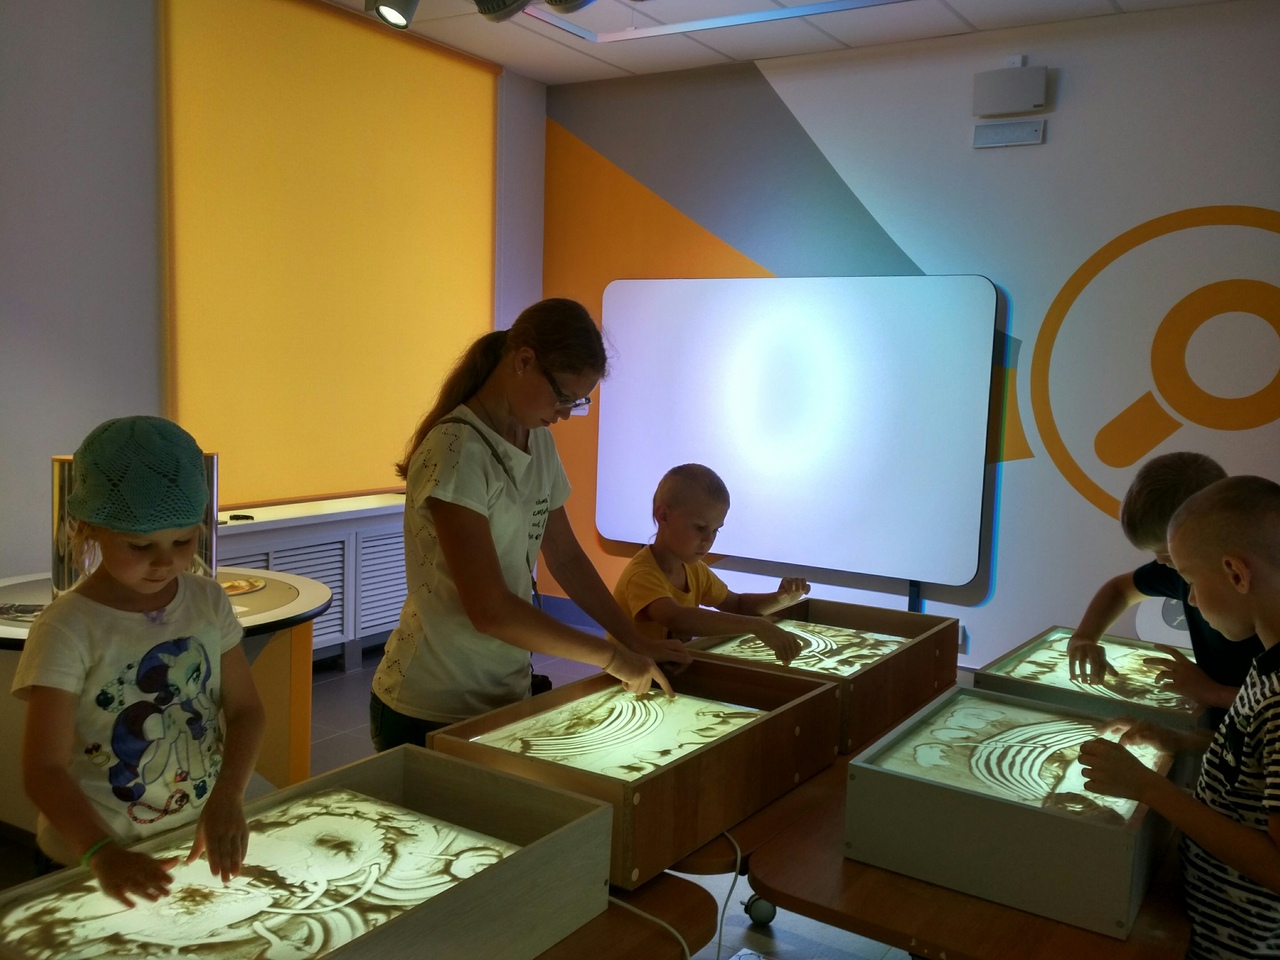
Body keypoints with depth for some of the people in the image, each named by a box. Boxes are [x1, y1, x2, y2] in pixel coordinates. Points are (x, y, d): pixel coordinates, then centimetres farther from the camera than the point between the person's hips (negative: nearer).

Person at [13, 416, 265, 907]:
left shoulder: (208, 601, -4)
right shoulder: (68, 629, -18)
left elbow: (245, 707, -1)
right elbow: (44, 769, -21)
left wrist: (227, 797, -17)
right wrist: (101, 852, -36)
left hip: (203, 836, 4)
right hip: (99, 855, -4)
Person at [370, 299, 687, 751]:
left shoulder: (539, 443, 5)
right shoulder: (458, 450, -21)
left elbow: (566, 557, 12)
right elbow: (489, 610, -25)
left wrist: (635, 642, 3)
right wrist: (612, 656, -19)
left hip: (505, 698, 7)